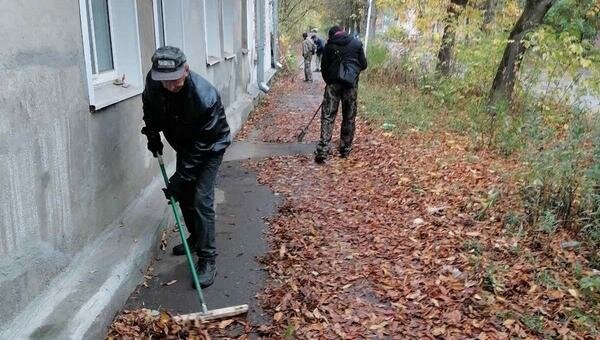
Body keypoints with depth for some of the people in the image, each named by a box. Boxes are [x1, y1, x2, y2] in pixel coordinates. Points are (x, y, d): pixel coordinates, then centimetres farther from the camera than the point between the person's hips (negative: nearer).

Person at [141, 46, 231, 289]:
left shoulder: (205, 97, -38)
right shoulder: (153, 82, -21)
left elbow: (202, 144, -32)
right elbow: (150, 107, 6)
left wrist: (180, 177, -31)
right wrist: (152, 134, -2)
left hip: (210, 148, -6)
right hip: (183, 145, 7)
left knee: (201, 199, -15)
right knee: (184, 194, 14)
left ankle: (207, 260, -7)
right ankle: (195, 238, 36)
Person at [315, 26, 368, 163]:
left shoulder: (329, 46, 6)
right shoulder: (357, 43, 8)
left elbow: (324, 67, 9)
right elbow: (364, 64, 9)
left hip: (333, 82, 0)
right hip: (351, 83, 1)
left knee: (328, 116, -2)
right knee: (349, 117, 10)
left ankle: (322, 150, -13)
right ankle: (345, 149, 17)